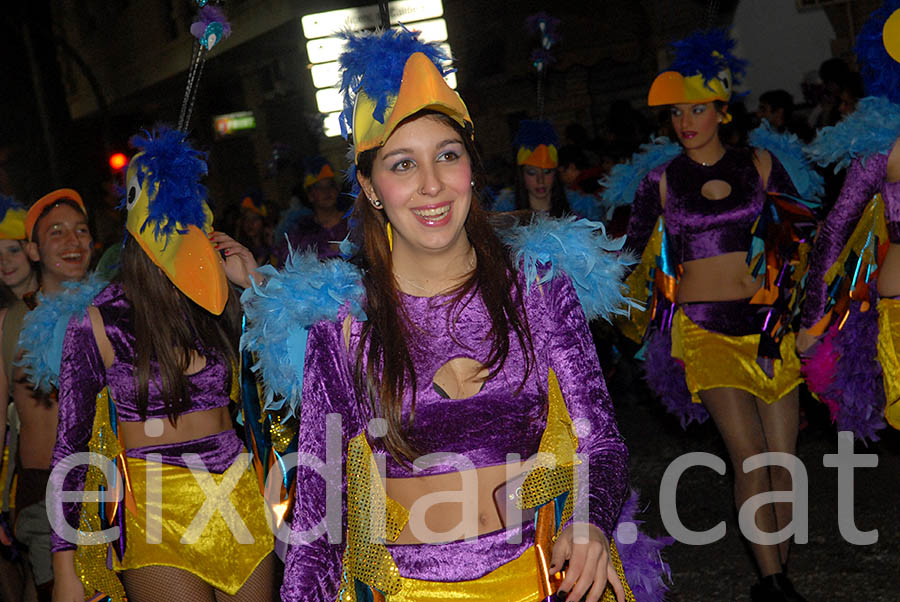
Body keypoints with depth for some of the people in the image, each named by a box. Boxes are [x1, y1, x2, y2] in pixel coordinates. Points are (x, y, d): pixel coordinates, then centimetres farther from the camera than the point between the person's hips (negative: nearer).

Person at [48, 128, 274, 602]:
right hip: (158, 517, -4)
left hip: (240, 502, 4)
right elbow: (70, 445, -3)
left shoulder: (217, 307, 2)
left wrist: (257, 286, -1)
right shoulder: (99, 323, -8)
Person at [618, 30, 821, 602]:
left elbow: (808, 232, 11)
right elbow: (634, 254, 10)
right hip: (704, 325, -2)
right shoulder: (659, 178, 2)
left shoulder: (761, 163, 6)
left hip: (768, 319, 2)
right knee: (750, 454, -11)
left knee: (785, 456, 1)